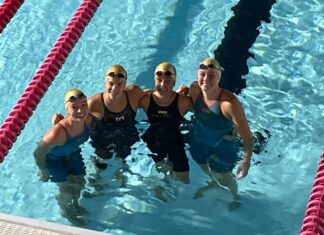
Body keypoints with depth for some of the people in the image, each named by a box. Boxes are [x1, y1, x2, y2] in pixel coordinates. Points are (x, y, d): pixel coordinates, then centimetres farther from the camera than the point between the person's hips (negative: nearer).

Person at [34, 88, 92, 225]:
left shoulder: (88, 120, -30)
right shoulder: (58, 133, -47)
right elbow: (38, 154, -31)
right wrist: (44, 173, -15)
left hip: (73, 153, 5)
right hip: (53, 158, -5)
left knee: (80, 182, 20)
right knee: (66, 190, 8)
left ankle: (76, 205, 55)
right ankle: (67, 211, 44)